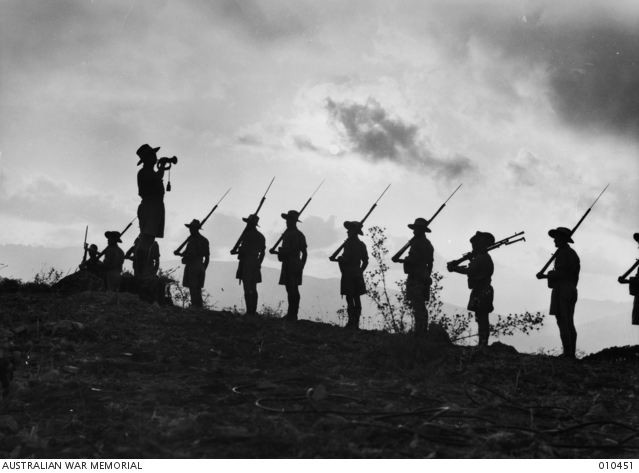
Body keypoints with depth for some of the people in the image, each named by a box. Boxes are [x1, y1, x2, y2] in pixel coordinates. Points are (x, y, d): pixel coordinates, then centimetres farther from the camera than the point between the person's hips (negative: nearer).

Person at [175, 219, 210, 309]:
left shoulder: (193, 240, -13)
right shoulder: (204, 240, 13)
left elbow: (191, 255, -21)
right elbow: (207, 257, 15)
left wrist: (180, 254, -8)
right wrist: (204, 268, 21)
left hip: (192, 265, -8)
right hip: (201, 266, 8)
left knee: (192, 287, -6)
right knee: (198, 288, 12)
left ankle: (194, 305, -9)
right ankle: (199, 305, 10)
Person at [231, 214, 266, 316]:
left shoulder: (247, 234, -10)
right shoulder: (261, 236, 13)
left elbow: (244, 249, -17)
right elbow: (262, 252, 15)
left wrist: (235, 252, 0)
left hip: (246, 262, -7)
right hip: (256, 263, 7)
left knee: (247, 289, -7)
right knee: (253, 289, 11)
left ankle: (249, 311, -12)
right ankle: (253, 311, 9)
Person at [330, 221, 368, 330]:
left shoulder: (349, 243, -13)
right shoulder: (361, 244, 11)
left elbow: (347, 259, -19)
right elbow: (365, 261, 13)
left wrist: (336, 260, -4)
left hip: (349, 273, -8)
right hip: (358, 274, 8)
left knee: (349, 299, -6)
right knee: (357, 298, 9)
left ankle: (352, 323, -8)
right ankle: (356, 323, 12)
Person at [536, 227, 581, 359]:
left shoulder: (562, 253, -11)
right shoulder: (573, 254, 18)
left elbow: (560, 273, -19)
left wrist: (544, 276, -10)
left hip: (561, 290, -9)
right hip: (571, 291, 9)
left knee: (562, 323, -10)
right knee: (569, 324, 9)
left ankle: (567, 354, -14)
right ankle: (571, 354, 8)